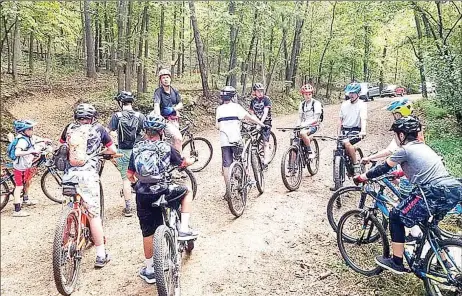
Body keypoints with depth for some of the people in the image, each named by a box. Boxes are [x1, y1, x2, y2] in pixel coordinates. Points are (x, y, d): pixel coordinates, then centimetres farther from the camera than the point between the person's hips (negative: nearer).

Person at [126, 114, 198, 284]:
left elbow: (130, 175, 9)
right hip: (161, 192, -3)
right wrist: (191, 160, 34)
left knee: (147, 232, 16)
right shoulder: (166, 147, -1)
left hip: (142, 195, 4)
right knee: (187, 192, 23)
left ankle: (149, 270, 29)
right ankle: (183, 229, 13)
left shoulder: (137, 148, 6)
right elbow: (184, 163, 11)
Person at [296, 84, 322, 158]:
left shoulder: (316, 103, -7)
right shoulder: (302, 104, 11)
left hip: (313, 126, -5)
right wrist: (297, 126, -8)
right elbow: (300, 117, 12)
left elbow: (315, 119, -14)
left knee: (302, 133, -36)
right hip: (304, 126, 5)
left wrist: (305, 124, -28)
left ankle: (311, 152, -22)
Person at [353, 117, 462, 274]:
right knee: (428, 223, 31)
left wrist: (361, 177, 16)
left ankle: (397, 263, 12)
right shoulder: (423, 146, 21)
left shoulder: (405, 150, -2)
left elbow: (383, 168, 5)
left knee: (396, 217, 6)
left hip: (436, 193, -9)